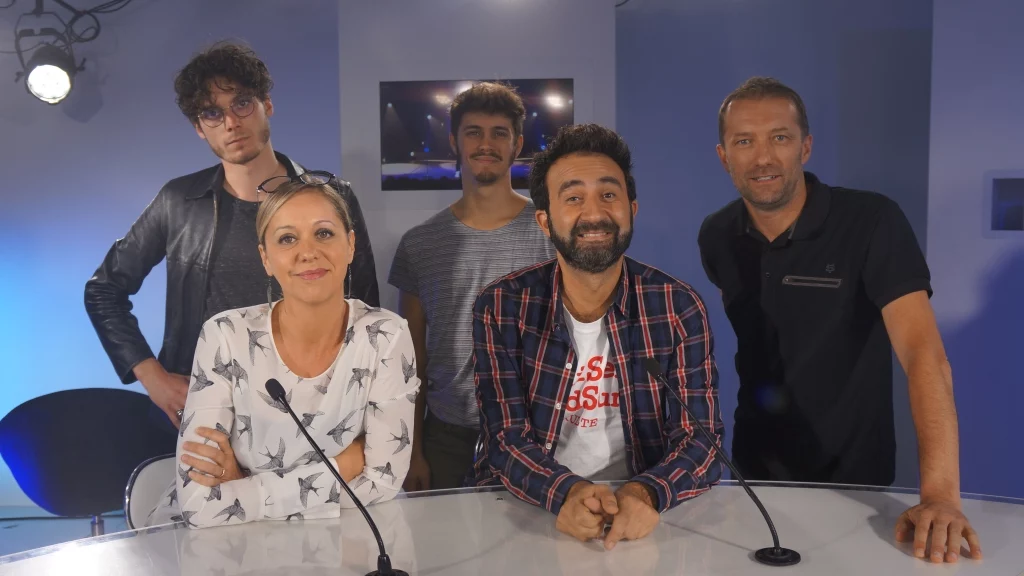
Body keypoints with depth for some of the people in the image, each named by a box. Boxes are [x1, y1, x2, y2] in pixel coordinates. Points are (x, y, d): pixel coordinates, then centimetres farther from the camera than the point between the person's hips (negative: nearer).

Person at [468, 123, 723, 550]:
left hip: (642, 517, 1)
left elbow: (699, 438, -6)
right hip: (528, 514, 0)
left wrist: (644, 494, -27)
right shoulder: (501, 308, -3)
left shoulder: (679, 308, -2)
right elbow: (505, 439, -7)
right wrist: (567, 493, -27)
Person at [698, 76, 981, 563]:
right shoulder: (716, 237, -6)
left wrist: (940, 494, -40)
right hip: (755, 468, 4)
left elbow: (924, 355, -29)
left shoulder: (873, 223, -20)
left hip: (852, 475, -3)